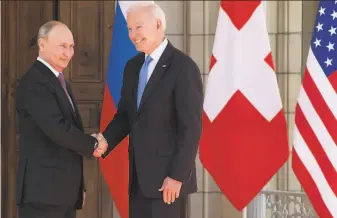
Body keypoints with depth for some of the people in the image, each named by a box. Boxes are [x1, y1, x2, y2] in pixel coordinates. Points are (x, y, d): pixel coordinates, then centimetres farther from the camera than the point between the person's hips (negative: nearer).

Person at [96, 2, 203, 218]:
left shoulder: (183, 67, -12)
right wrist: (104, 140, -5)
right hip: (138, 174, 7)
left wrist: (178, 176, -17)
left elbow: (191, 127, -15)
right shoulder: (133, 66, 12)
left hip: (166, 175, -7)